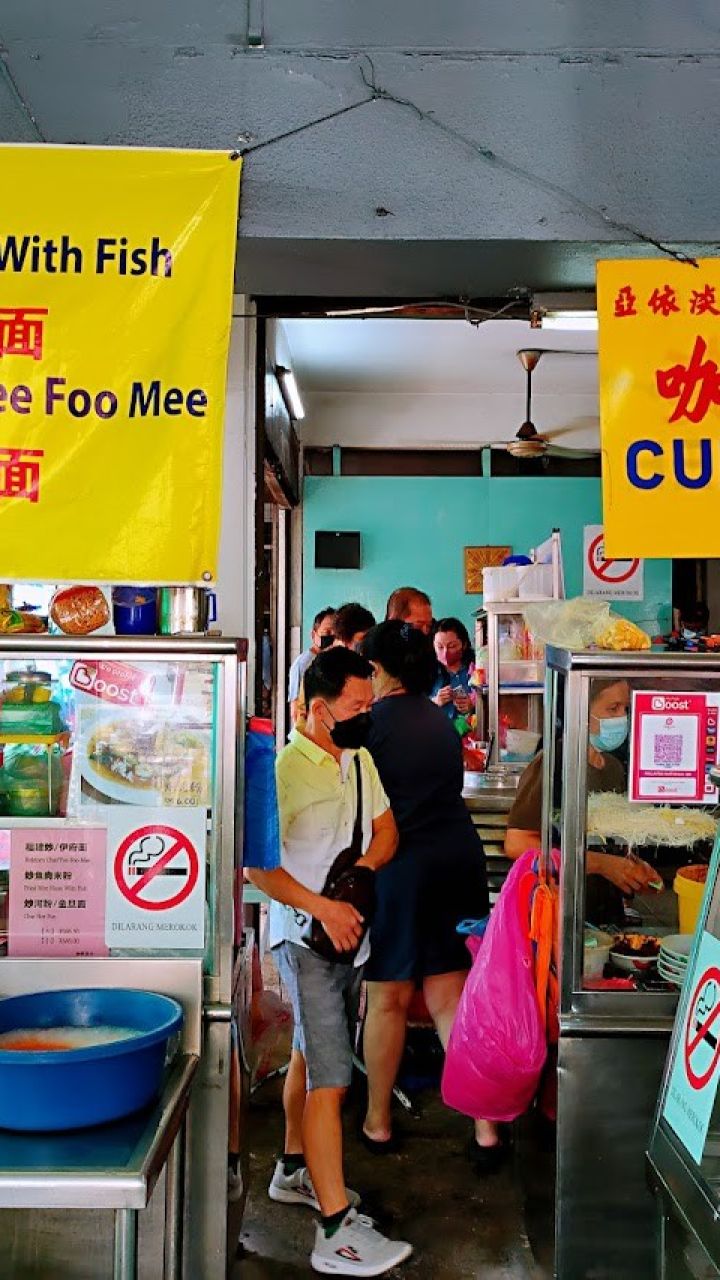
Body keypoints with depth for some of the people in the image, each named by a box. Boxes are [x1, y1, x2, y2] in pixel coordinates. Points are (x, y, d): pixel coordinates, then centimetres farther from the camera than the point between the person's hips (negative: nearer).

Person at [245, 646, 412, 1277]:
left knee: (309, 1053, 21)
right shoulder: (283, 768, -18)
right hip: (304, 935, -8)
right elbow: (257, 865, -19)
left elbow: (385, 832, 12)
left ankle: (295, 1172, 37)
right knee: (331, 1076, -10)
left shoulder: (360, 760, 7)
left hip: (348, 930, 8)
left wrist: (359, 871, -7)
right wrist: (322, 906, -24)